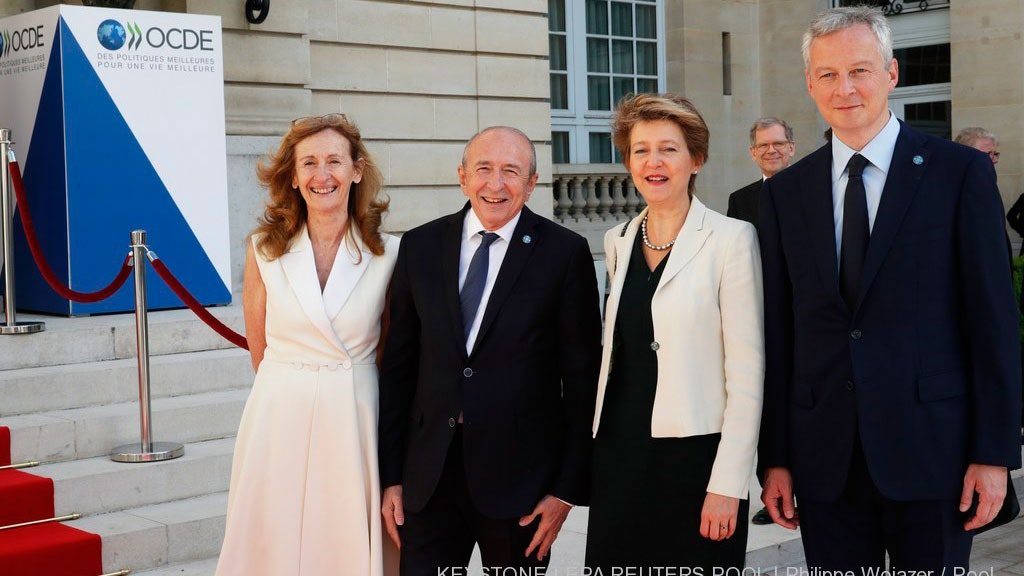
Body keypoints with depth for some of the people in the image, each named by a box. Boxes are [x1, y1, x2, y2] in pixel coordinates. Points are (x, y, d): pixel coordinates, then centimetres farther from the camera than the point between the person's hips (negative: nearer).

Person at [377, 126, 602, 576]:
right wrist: (391, 475, 5)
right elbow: (398, 365, 7)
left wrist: (568, 488, -5)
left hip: (521, 470, -2)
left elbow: (582, 378, -3)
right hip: (429, 472, 2)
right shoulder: (420, 246, 4)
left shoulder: (566, 253, -4)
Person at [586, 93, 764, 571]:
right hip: (619, 455, 5)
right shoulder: (618, 241, 10)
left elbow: (746, 373, -10)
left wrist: (728, 483, -15)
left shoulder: (730, 238, -7)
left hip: (694, 457, -5)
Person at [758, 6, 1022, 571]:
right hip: (824, 456, 3)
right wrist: (774, 458, 4)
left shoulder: (961, 172, -2)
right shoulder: (784, 192, 7)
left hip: (930, 446, -2)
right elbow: (777, 333, 6)